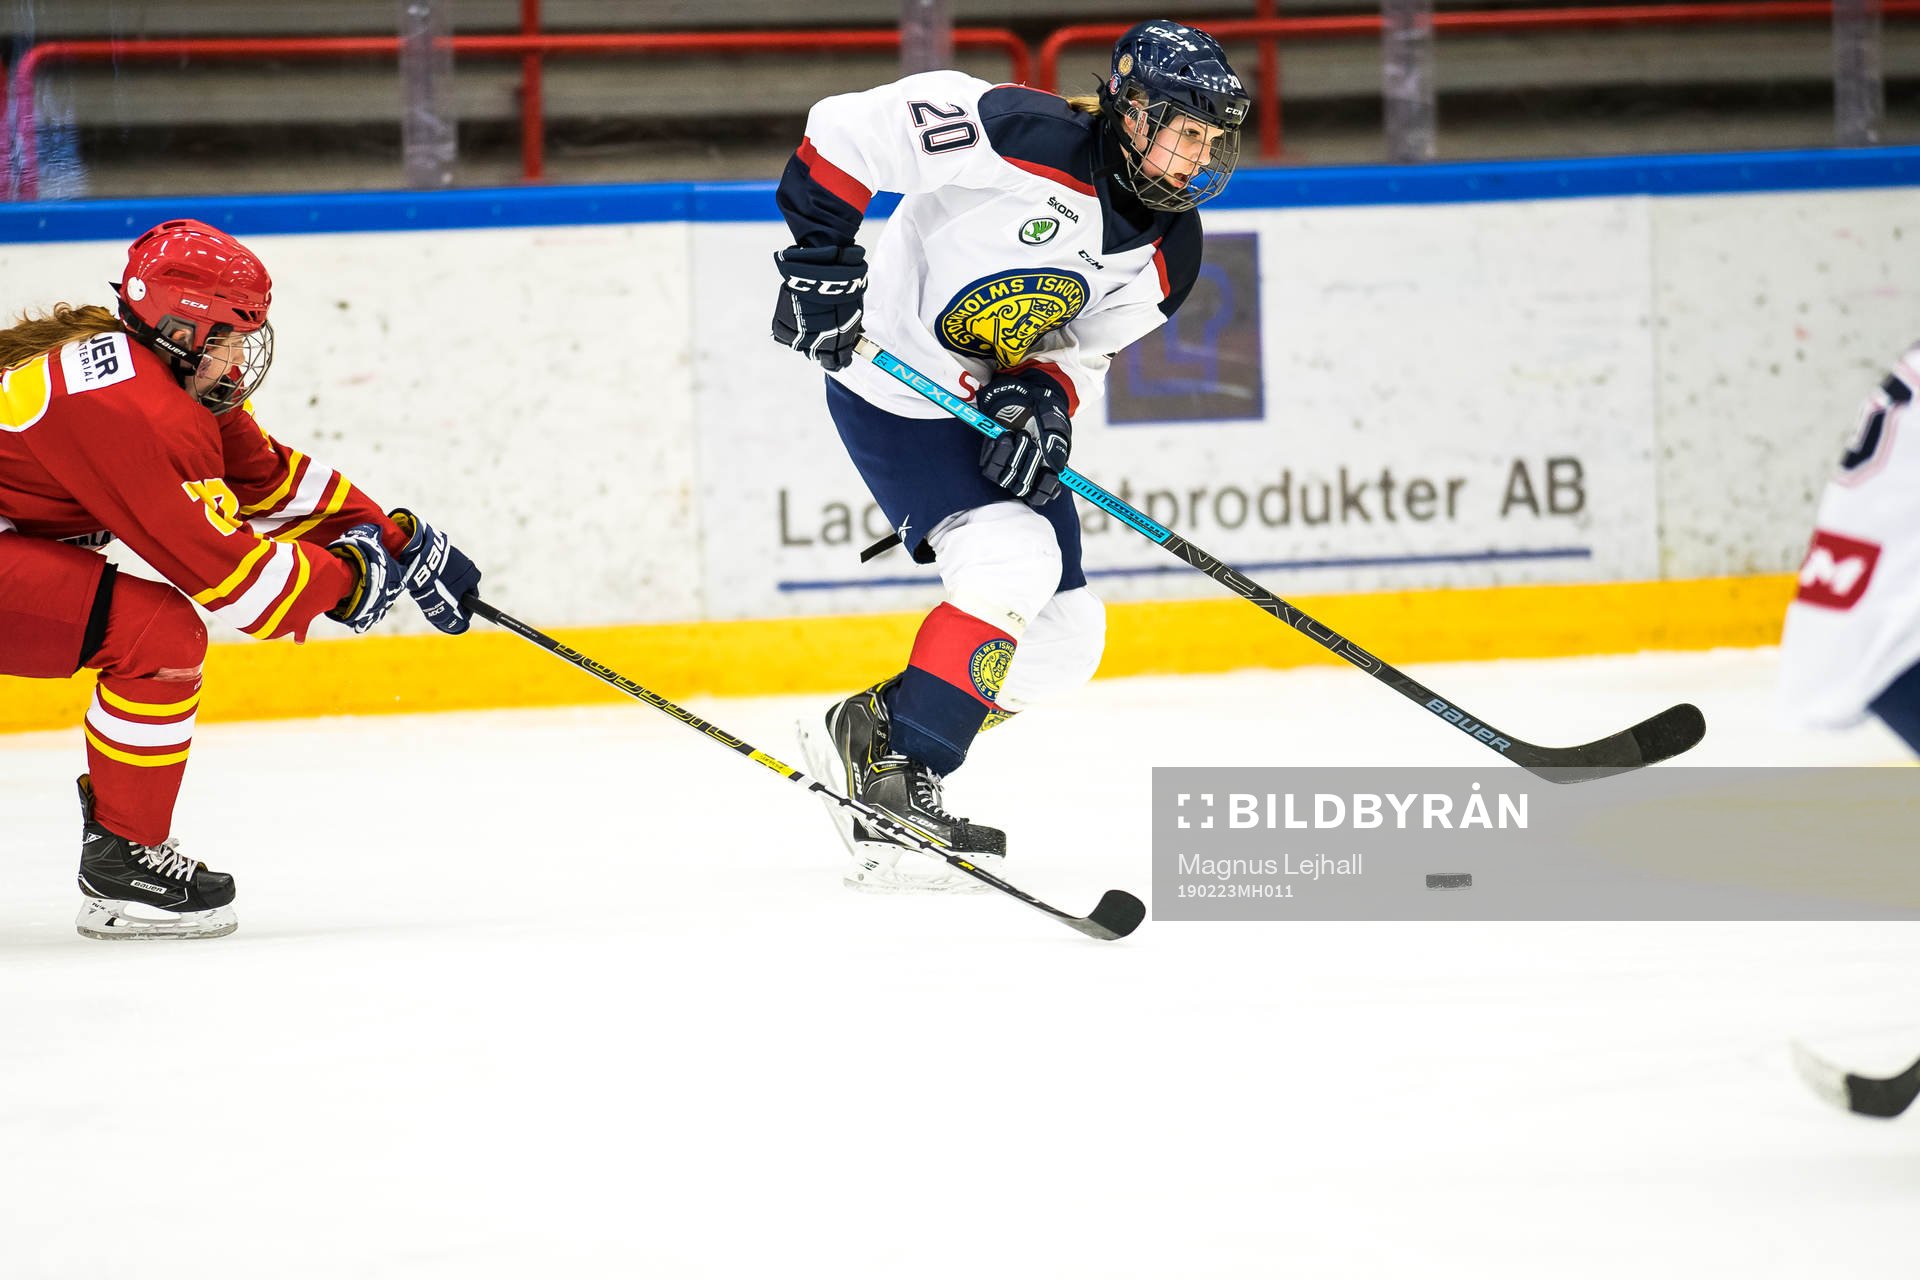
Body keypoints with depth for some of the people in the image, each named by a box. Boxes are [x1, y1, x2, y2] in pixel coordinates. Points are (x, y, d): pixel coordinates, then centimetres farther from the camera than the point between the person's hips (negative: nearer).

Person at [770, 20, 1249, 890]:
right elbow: (850, 130, -24)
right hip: (894, 389, -8)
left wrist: (1043, 398, -17)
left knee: (1066, 633, 1)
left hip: (994, 402, 8)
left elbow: (1081, 348, 5)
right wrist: (820, 257, -26)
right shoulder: (1024, 138, -25)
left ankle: (867, 734, 13)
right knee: (1013, 558, -26)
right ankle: (892, 776, -20)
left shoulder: (1168, 252, -2)